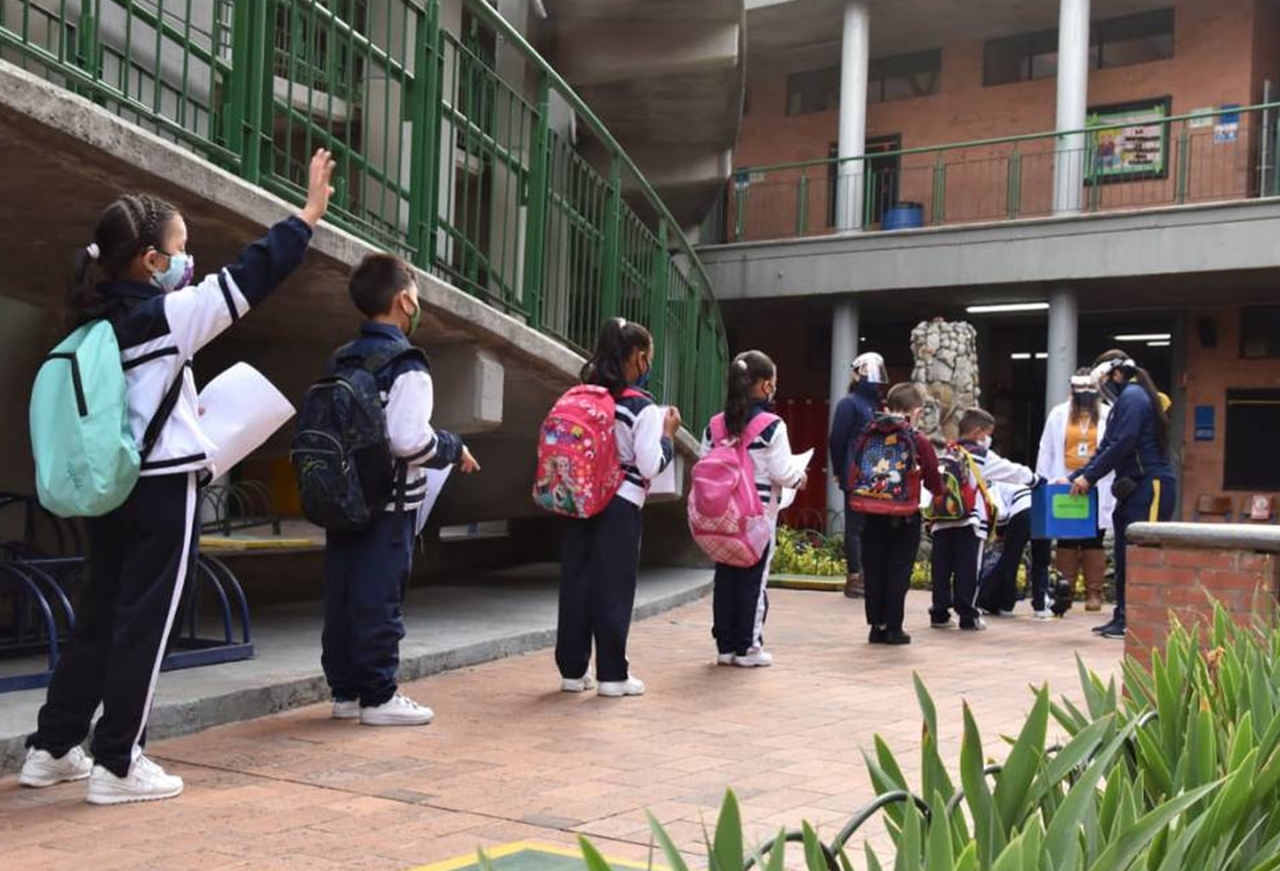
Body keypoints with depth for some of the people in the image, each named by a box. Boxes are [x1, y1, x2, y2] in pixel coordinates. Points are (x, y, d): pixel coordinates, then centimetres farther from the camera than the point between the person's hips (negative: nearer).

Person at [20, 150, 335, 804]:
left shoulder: (99, 321, 9)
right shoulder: (166, 315, -12)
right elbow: (248, 278, -12)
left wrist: (189, 408, 22)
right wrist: (309, 214, -6)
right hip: (163, 491, -7)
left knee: (97, 620, 15)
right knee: (143, 626, 0)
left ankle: (52, 748, 22)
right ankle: (117, 764, 5)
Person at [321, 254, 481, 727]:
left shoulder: (340, 361, 10)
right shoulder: (405, 366, -14)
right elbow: (409, 439, -23)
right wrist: (454, 450, -7)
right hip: (388, 504, -7)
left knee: (341, 595, 11)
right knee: (379, 599, -1)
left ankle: (345, 690, 20)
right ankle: (378, 697, 6)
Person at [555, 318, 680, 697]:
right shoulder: (644, 407, -8)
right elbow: (650, 466, -12)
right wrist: (668, 434, 2)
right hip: (619, 506, -5)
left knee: (574, 584, 8)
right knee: (613, 589, 2)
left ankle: (573, 670, 13)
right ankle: (612, 674, 7)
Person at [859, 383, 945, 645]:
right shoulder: (920, 443, -9)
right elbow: (934, 484, -4)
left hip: (874, 513, 3)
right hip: (905, 515, -3)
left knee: (874, 569, 10)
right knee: (899, 571, 5)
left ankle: (877, 625, 13)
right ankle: (893, 628, 6)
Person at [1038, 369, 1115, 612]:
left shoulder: (1109, 415, 0)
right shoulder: (1059, 415, 5)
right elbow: (1046, 452, 6)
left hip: (1096, 490, -1)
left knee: (1094, 541, 5)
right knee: (1066, 540, 6)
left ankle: (1094, 593, 9)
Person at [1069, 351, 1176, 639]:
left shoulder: (1132, 397, -9)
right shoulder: (1125, 400, 22)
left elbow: (1121, 445, -17)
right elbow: (1107, 449, 22)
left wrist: (1089, 477, -11)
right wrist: (1074, 478, 15)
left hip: (1151, 485, -11)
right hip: (1135, 488, 11)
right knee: (1125, 555, 12)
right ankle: (1124, 616, 17)